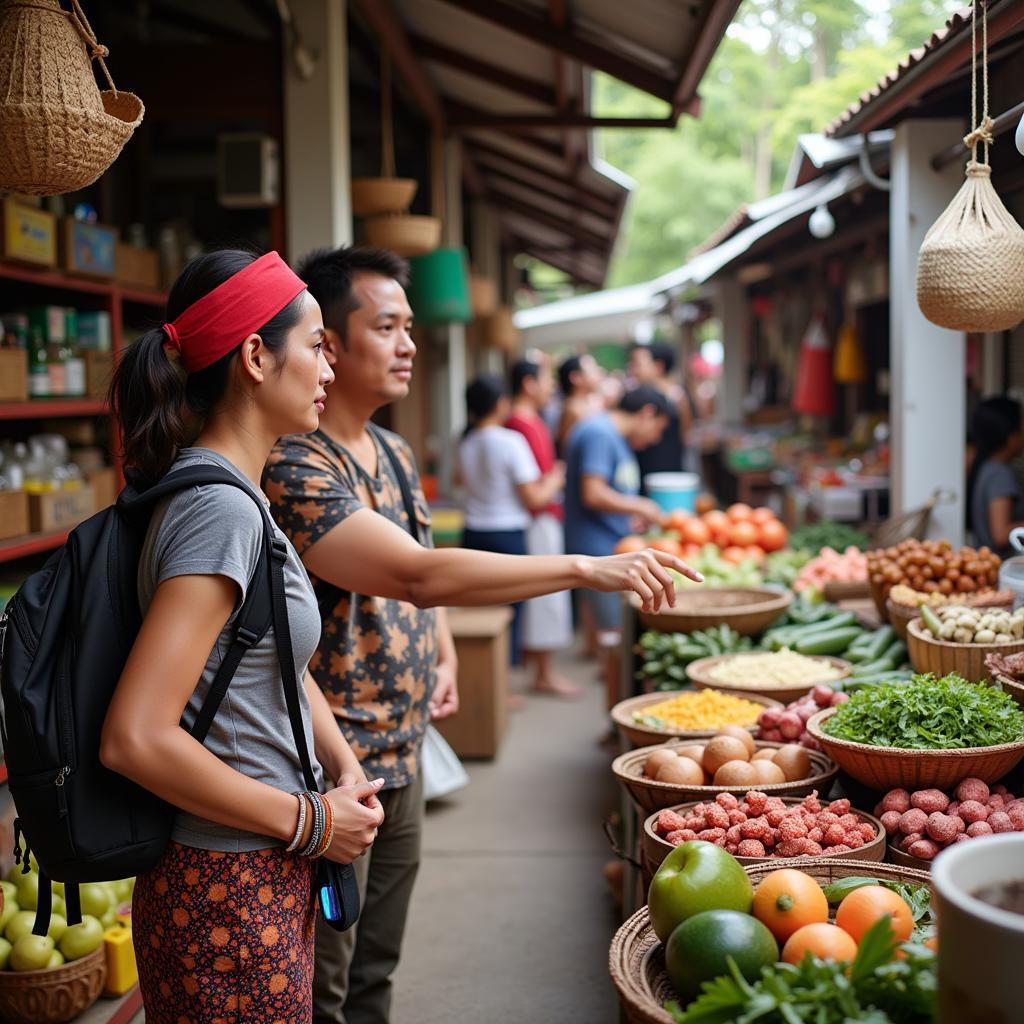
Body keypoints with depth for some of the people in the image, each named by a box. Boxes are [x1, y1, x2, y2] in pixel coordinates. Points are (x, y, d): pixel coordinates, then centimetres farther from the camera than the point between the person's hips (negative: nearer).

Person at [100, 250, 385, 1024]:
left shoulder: (242, 495, 7)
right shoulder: (220, 508, -23)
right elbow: (134, 738, -29)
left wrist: (344, 767, 3)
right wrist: (308, 820, -18)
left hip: (268, 872, 9)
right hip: (230, 891, -9)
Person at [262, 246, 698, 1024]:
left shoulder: (394, 453, 8)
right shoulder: (294, 469, -22)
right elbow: (414, 575, -34)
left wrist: (442, 653, 6)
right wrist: (584, 570, -35)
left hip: (401, 755, 8)